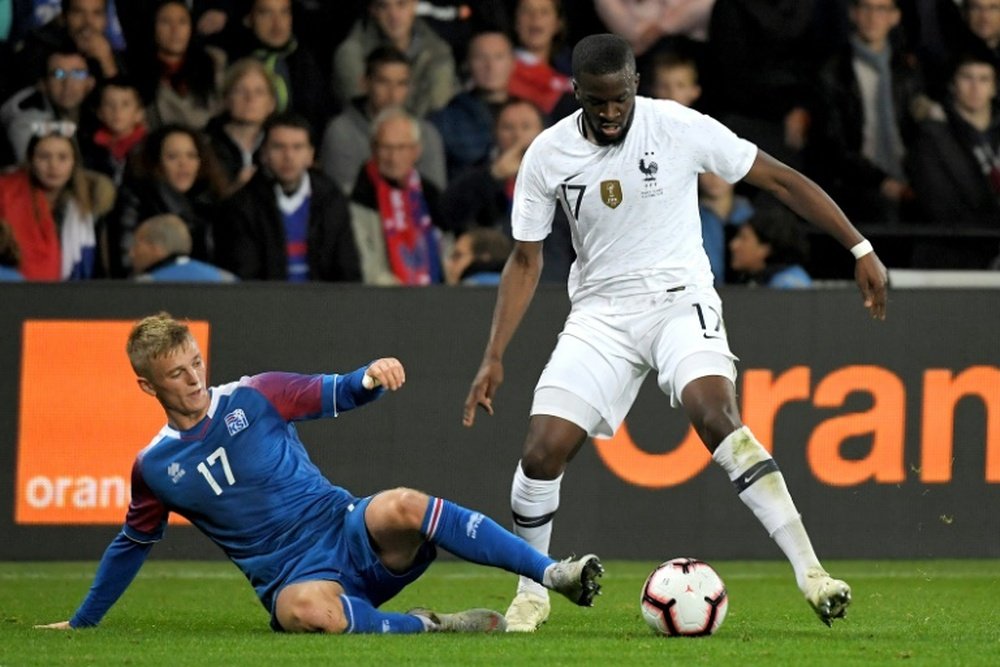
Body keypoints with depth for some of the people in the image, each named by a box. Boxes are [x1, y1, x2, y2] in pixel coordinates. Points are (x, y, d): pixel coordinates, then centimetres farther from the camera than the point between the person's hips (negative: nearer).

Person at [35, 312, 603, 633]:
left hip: (350, 533, 1)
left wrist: (371, 377, -17)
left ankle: (556, 574, -37)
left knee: (399, 507, -35)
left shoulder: (253, 397, 4)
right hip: (296, 576, -1)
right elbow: (133, 544, 22)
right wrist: (81, 623, 28)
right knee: (309, 612, -42)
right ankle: (428, 626, -26)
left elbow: (335, 396, 7)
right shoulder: (154, 468, 8)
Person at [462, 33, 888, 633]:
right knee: (542, 451, -12)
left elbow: (780, 179, -5)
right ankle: (532, 594, 13)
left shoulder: (680, 129, -12)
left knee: (716, 414, -31)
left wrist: (860, 249, -8)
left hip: (680, 299, -3)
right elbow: (526, 261, 7)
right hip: (601, 310, 3)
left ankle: (809, 571, -33)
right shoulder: (548, 155, -4)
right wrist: (494, 358, 1)